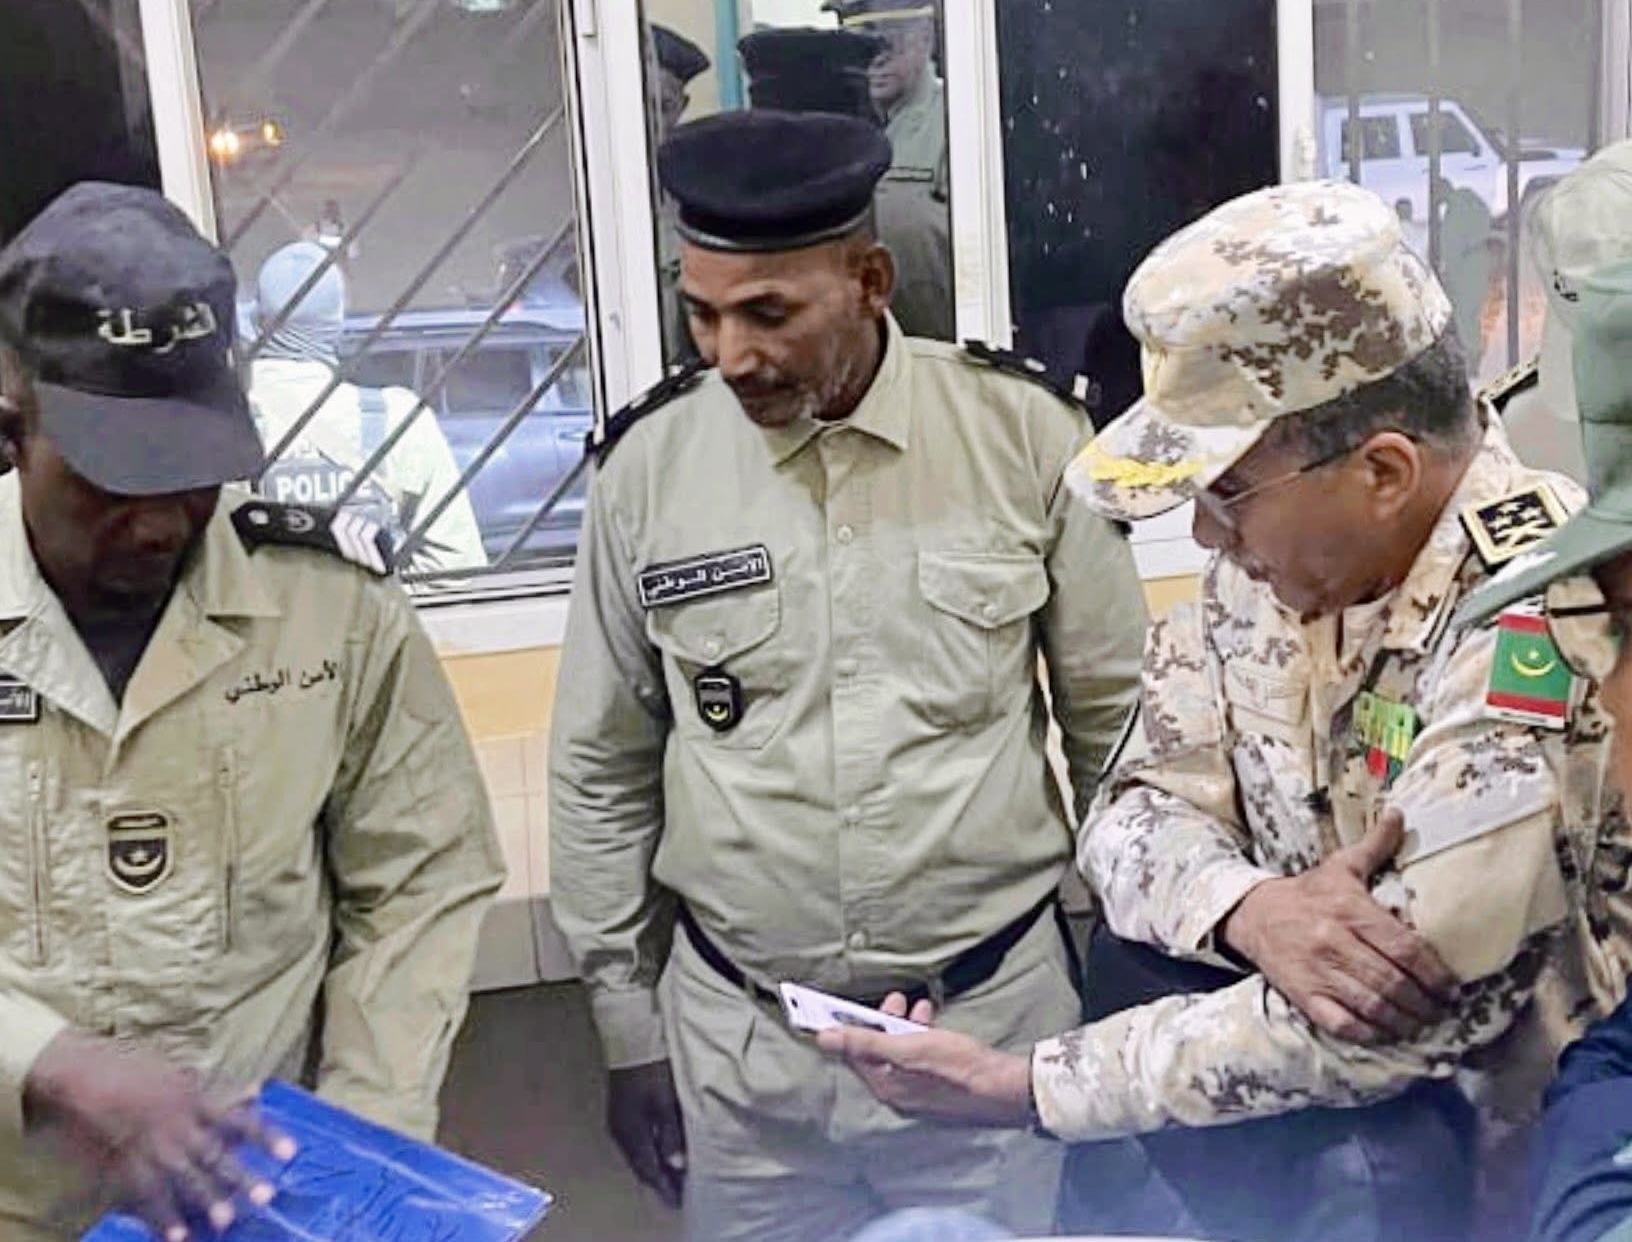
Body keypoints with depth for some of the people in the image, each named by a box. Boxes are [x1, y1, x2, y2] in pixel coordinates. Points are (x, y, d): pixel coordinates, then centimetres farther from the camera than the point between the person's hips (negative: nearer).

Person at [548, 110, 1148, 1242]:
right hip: (735, 1035, 1)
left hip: (993, 1017, 0)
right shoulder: (650, 463, -6)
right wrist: (626, 1029, 6)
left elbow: (1115, 722, 2)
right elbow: (601, 769, 4)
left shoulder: (1024, 433, -9)